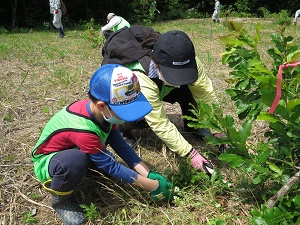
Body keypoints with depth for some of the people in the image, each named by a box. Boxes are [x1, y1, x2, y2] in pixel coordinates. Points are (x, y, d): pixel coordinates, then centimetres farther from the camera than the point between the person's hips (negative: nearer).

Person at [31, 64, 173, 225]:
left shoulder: (100, 111, -19)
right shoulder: (83, 130, -40)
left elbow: (119, 144, -11)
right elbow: (112, 167, -30)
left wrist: (149, 174, -16)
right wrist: (153, 186, -23)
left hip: (70, 150, 7)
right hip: (46, 162, -7)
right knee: (76, 160, -37)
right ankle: (60, 199, -7)